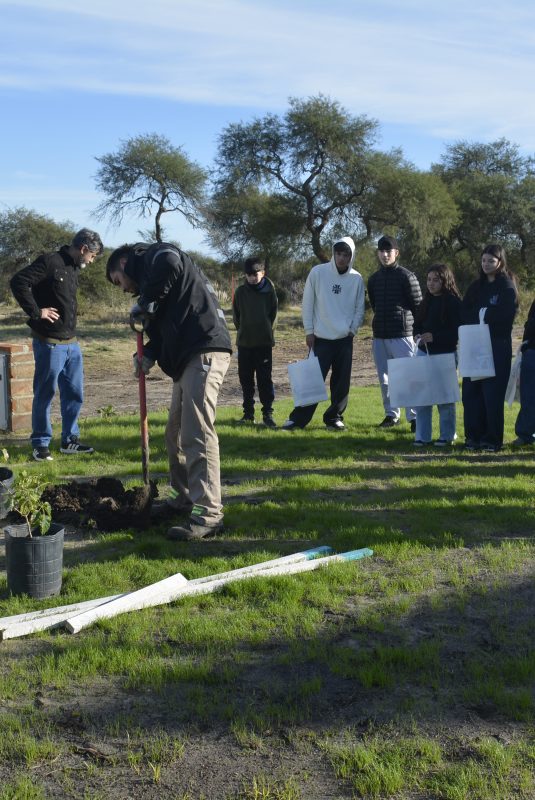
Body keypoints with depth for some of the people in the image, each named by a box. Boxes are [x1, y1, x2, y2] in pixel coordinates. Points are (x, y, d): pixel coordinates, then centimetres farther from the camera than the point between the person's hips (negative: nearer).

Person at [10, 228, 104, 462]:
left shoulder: (74, 269, 13)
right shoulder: (50, 262, -13)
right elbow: (18, 282, -19)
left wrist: (71, 332, 14)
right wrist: (36, 312, -18)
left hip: (71, 343, 8)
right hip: (49, 343, -8)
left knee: (74, 394, 11)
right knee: (45, 394, 2)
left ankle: (70, 441, 22)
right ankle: (40, 443, 13)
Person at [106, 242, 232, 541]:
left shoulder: (152, 255, 3)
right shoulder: (148, 274, 29)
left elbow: (168, 262, -24)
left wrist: (145, 305, -12)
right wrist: (149, 356, 4)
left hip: (204, 352, -11)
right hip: (187, 356, 11)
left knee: (197, 434, -14)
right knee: (176, 434, 17)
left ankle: (209, 514, -13)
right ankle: (185, 498, 29)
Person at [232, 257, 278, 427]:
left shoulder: (269, 290, -2)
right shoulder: (240, 291, 0)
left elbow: (273, 312, 8)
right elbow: (236, 315, 9)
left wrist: (266, 329, 8)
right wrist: (243, 330, 9)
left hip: (264, 341, -2)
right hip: (244, 342, 2)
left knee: (265, 378, -3)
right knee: (245, 378, 6)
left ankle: (268, 412, 1)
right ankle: (248, 412, 14)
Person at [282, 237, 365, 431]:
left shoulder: (357, 279, 1)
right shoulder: (318, 272, -4)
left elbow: (359, 309, 9)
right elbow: (307, 303, -1)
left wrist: (352, 330, -3)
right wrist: (309, 331, -4)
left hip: (345, 339, 2)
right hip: (321, 338, -2)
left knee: (342, 383, 5)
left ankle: (334, 417, 18)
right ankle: (298, 418, 5)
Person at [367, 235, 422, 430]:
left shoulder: (406, 276, -6)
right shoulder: (373, 279, 12)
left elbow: (418, 306, -4)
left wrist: (407, 324, 0)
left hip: (401, 335, -6)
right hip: (379, 335, 6)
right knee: (384, 378, 9)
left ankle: (414, 417, -4)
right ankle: (391, 414, 19)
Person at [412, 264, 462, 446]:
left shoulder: (454, 302, -8)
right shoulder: (426, 301, 11)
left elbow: (458, 331, -13)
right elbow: (417, 324, 16)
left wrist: (434, 337, -21)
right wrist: (417, 335, -5)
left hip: (445, 354, -6)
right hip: (423, 352, 6)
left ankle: (447, 435, 15)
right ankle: (422, 436, 11)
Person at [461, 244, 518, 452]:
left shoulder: (507, 286, -2)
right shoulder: (476, 286, 15)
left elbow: (503, 317, -13)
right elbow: (465, 314, 7)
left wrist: (479, 316, -4)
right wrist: (486, 316, -10)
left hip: (497, 347, -5)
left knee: (492, 394, -5)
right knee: (471, 392, 3)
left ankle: (493, 439, 3)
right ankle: (474, 436, 11)